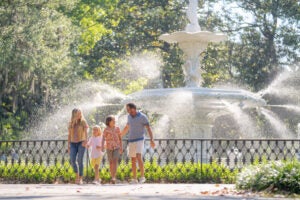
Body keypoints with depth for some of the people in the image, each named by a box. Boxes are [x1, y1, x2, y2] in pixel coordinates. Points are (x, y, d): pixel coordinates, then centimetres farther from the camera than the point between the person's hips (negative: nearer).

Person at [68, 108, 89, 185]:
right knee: (72, 161, -9)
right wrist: (68, 145, 11)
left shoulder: (83, 122, 3)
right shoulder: (71, 123, 13)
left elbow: (86, 132, -9)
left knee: (80, 161, -10)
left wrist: (85, 140, -26)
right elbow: (69, 135, 16)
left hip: (81, 143, -3)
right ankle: (77, 175, 14)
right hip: (73, 144, 3)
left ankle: (80, 179, -4)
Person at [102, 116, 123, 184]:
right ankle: (112, 177, 17)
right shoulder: (106, 130, -2)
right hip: (109, 148, 0)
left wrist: (121, 147, 12)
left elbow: (120, 138, 12)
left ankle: (114, 177, -24)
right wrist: (102, 146, -20)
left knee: (115, 161, -16)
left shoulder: (117, 129, 4)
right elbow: (103, 138, -7)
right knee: (111, 163, 7)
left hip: (116, 147, 0)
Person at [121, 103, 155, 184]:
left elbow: (149, 129, -14)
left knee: (138, 157, -23)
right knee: (133, 160, 6)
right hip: (131, 141, 6)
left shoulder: (142, 116, -12)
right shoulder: (130, 116, 8)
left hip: (139, 140, -6)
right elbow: (127, 127, 23)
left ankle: (142, 177, -16)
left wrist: (151, 140, -26)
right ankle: (134, 179, 12)